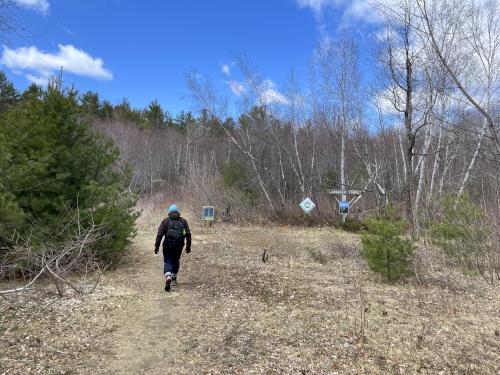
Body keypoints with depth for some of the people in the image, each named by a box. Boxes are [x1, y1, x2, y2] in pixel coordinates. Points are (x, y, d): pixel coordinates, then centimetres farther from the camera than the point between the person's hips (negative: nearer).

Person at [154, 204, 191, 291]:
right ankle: (174, 278, 31)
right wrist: (188, 246, 8)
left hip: (168, 245, -2)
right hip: (179, 245, 2)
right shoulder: (183, 221, 8)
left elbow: (160, 234, -4)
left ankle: (168, 277, -21)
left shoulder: (165, 221, 3)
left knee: (167, 261, 2)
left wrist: (157, 246, -1)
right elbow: (188, 234, 4)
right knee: (176, 261, 20)